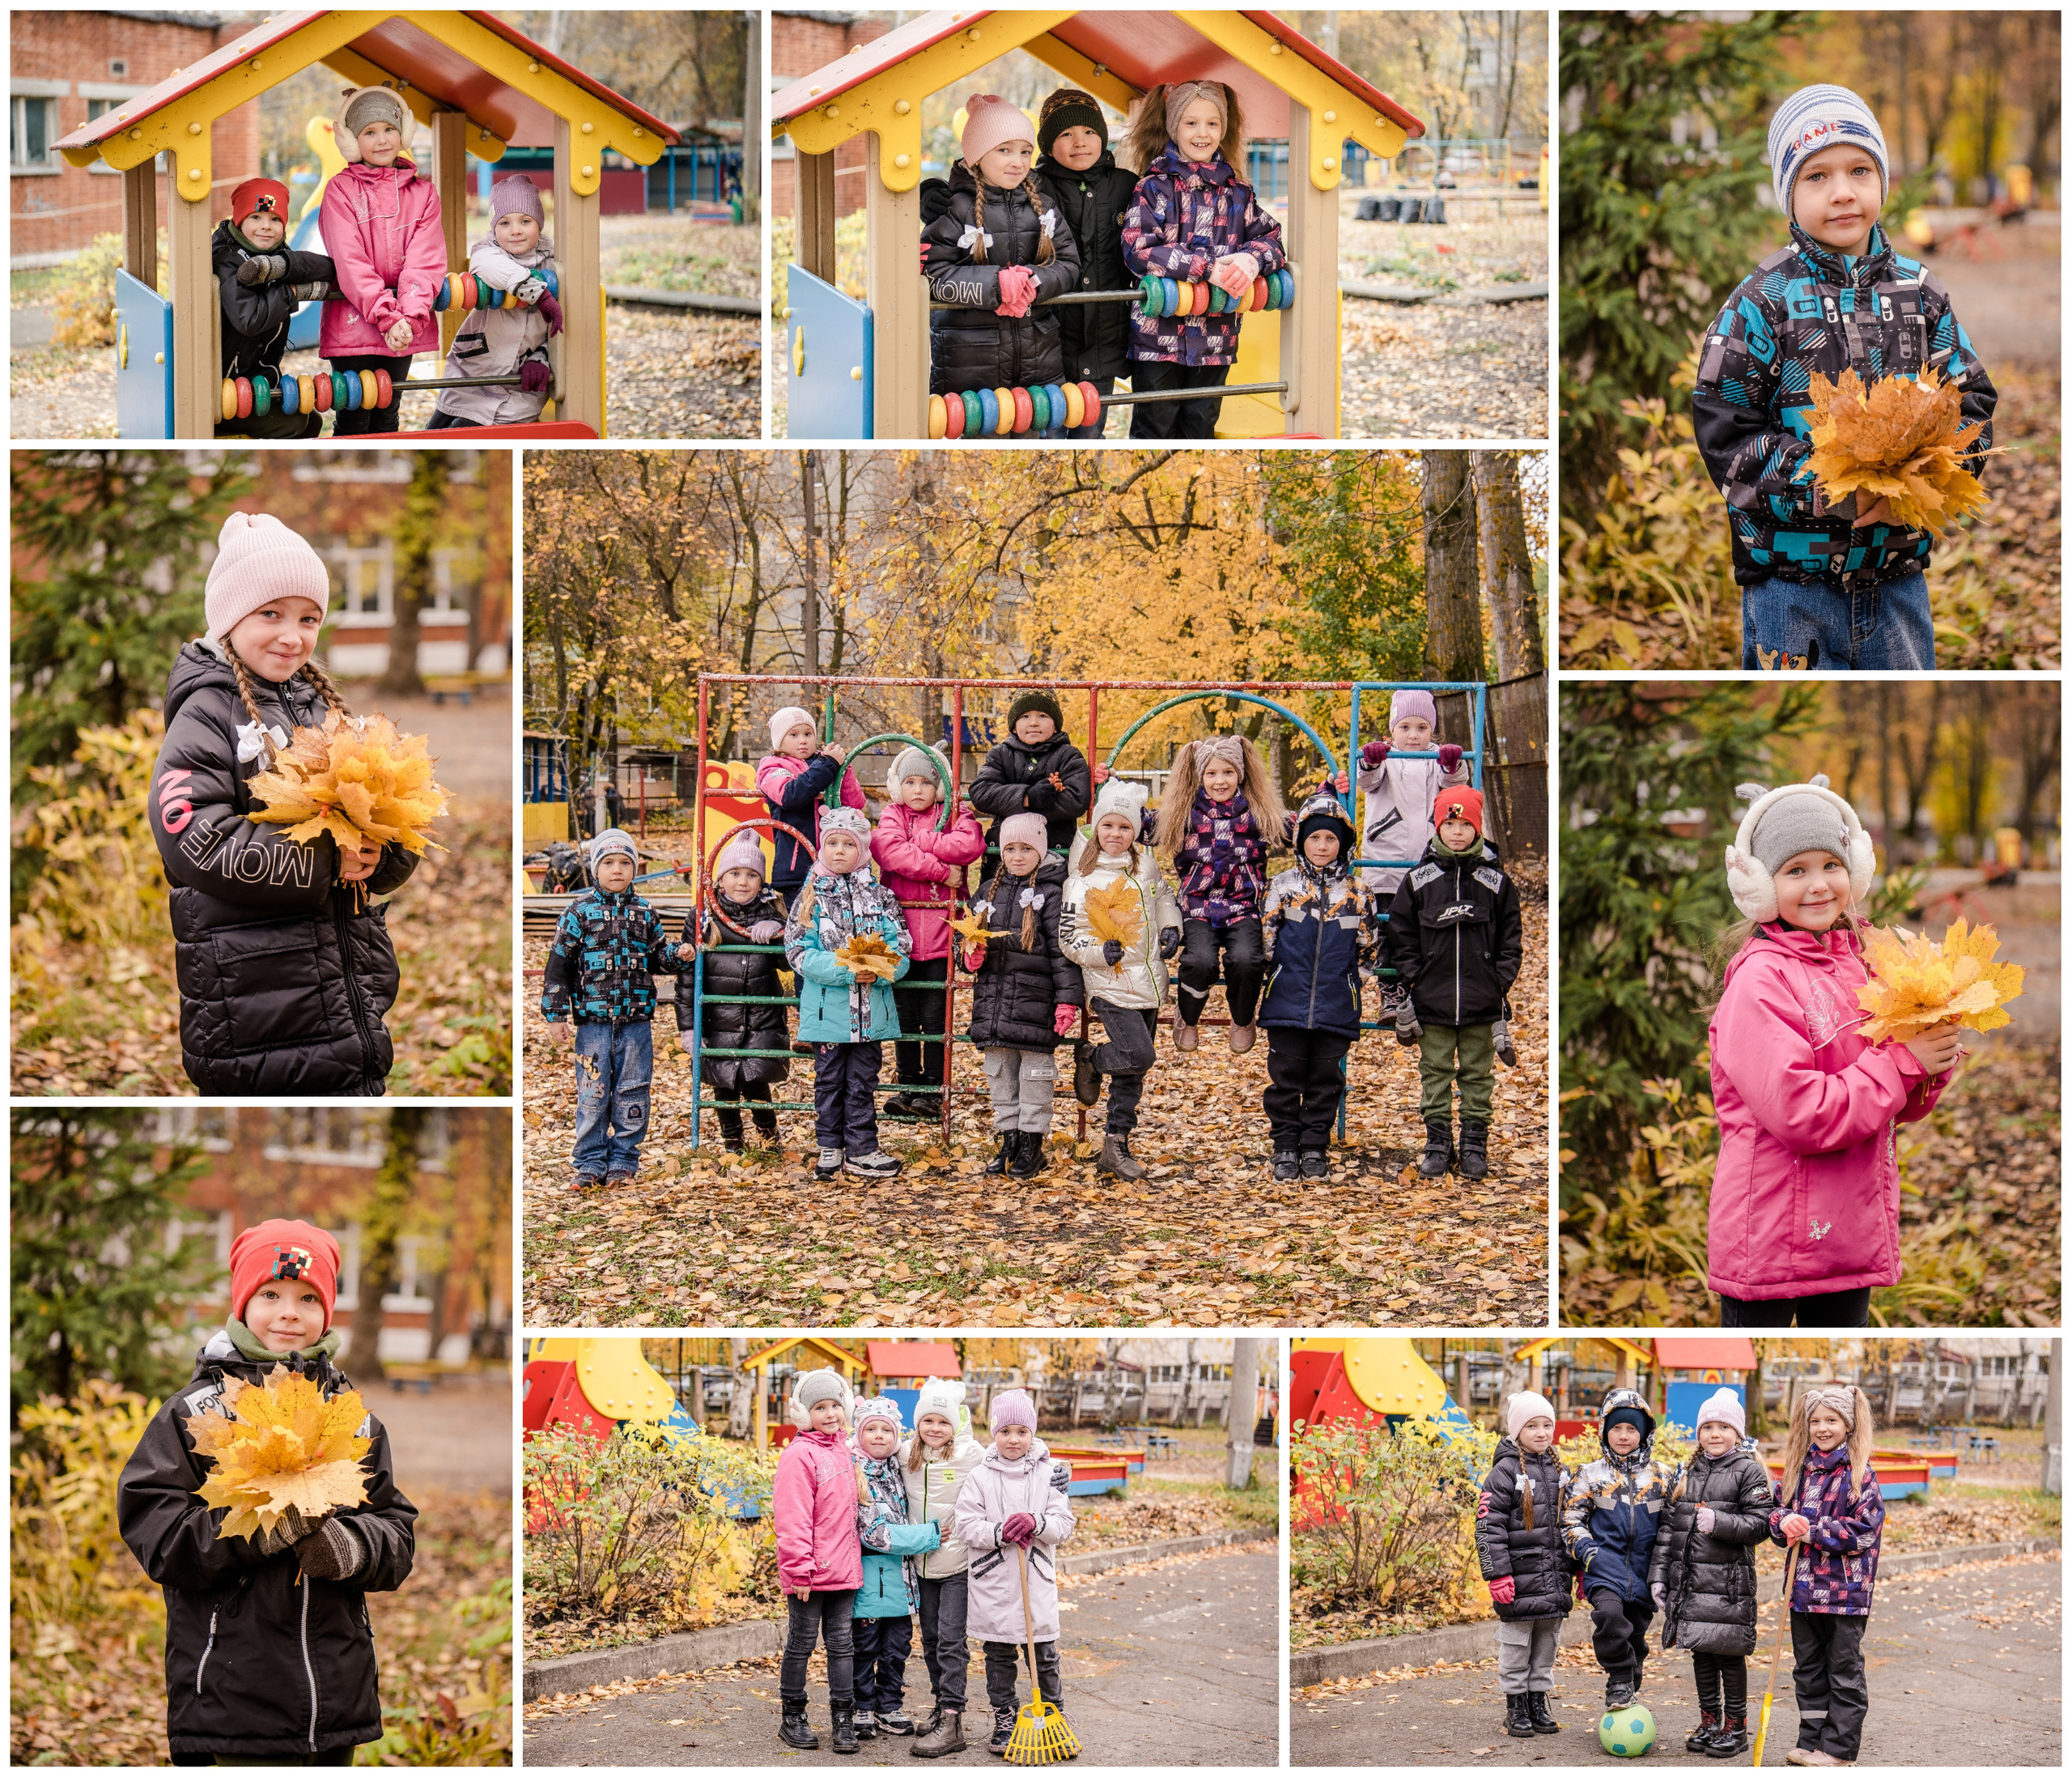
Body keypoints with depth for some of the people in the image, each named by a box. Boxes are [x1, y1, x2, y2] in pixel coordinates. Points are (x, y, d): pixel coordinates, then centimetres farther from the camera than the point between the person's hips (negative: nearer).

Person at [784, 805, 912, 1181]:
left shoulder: (879, 896, 5)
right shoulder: (812, 896, 1)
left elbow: (900, 951, 2)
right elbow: (799, 952, -8)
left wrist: (878, 971, -20)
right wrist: (846, 970, -19)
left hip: (871, 1008, 1)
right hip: (827, 1007, -1)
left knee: (863, 1079, 6)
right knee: (829, 1078, 7)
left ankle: (862, 1149, 12)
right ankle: (830, 1147, 16)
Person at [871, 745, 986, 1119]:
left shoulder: (955, 816, 6)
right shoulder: (891, 818, 8)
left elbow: (970, 845, -16)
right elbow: (891, 850, -13)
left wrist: (918, 844, -13)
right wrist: (940, 870, -15)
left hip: (940, 932, -1)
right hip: (900, 931, 1)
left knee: (936, 1016, 2)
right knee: (905, 1015, 8)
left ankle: (933, 1089, 10)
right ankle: (908, 1085, 18)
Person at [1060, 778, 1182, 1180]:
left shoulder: (1145, 862, 6)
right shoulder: (1083, 881, -12)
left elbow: (1163, 895, 26)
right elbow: (1069, 936, -11)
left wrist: (1171, 927, 10)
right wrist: (1098, 952, -28)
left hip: (1148, 983, 6)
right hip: (1111, 985, -6)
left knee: (1134, 1069, 10)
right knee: (1138, 1054, -21)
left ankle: (1117, 1144, 18)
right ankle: (1089, 1059, 9)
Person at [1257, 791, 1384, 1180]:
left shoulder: (1356, 892, 4)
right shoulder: (1283, 886, 1)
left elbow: (1369, 948, 11)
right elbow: (1266, 939, 5)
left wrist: (1339, 974, 8)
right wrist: (1285, 973, 4)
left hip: (1336, 1007, 1)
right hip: (1288, 1003, -1)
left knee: (1325, 1078, 7)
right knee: (1285, 1076, 2)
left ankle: (1315, 1148, 16)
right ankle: (1286, 1148, 10)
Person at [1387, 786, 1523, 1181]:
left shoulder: (1496, 882, 2)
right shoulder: (1418, 882, 2)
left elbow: (1511, 938, 6)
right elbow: (1401, 936, 5)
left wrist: (1501, 981, -2)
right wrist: (1413, 979, -3)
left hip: (1482, 1001, 0)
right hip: (1432, 1000, 0)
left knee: (1478, 1073, 7)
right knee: (1435, 1073, 5)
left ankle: (1475, 1144, 14)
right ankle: (1437, 1143, 12)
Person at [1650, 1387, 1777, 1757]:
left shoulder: (1749, 1472, -3)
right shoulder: (1686, 1473, 13)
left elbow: (1759, 1525, -9)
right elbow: (1668, 1526, 14)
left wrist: (1719, 1522, -22)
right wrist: (1658, 1574, 8)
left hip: (1730, 1581, -5)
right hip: (1690, 1580, 5)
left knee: (1729, 1652, -2)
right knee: (1701, 1650, 11)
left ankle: (1736, 1727, 8)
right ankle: (1709, 1722, 21)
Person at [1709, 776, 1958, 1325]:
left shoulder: (1857, 965, 9)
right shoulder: (1760, 980, -15)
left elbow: (1901, 1107, 13)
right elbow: (1799, 1113, -24)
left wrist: (1935, 1065, -8)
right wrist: (1902, 1063, -18)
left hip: (1851, 1233, 8)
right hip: (1768, 1234, -8)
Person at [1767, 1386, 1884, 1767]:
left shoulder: (1860, 1474, -9)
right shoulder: (1799, 1467, 10)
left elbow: (1863, 1531, -15)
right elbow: (1776, 1510, 13)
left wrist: (1812, 1532, -16)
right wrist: (1784, 1522, -10)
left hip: (1845, 1589, -6)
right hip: (1804, 1586, 6)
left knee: (1844, 1670, 3)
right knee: (1808, 1668, 13)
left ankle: (1839, 1746, 9)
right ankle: (1812, 1742, 22)